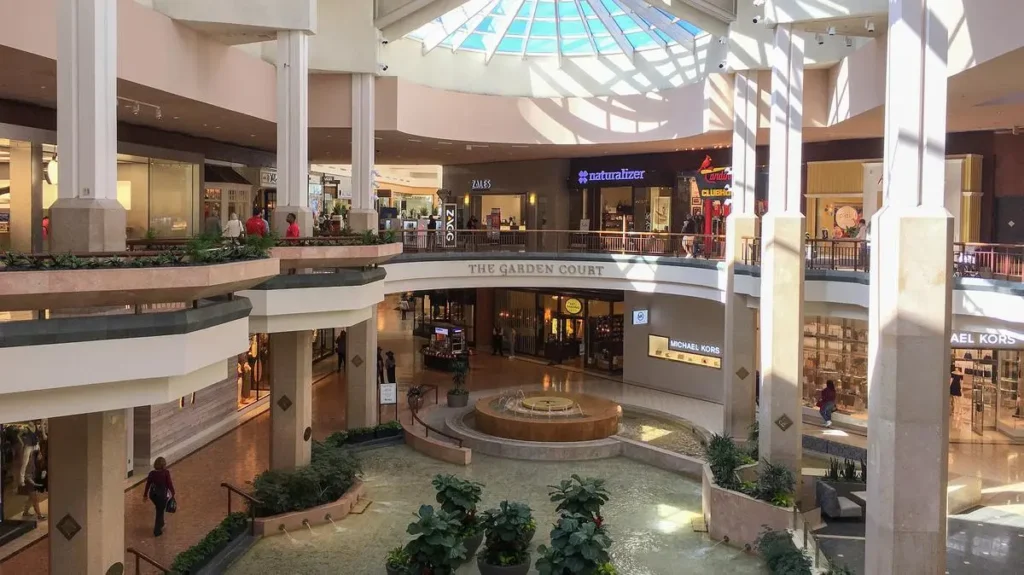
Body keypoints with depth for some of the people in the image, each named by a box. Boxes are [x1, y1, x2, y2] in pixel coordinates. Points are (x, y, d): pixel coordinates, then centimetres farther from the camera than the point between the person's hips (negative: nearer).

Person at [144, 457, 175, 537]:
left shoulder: (152, 473, -4)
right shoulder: (166, 473, -15)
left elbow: (148, 484, 1)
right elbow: (169, 484, -12)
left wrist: (145, 494, 13)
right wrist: (173, 493, 0)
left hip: (152, 494, 4)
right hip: (162, 494, -4)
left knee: (159, 510, 27)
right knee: (160, 512, 7)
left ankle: (160, 524, 41)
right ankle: (157, 531, 10)